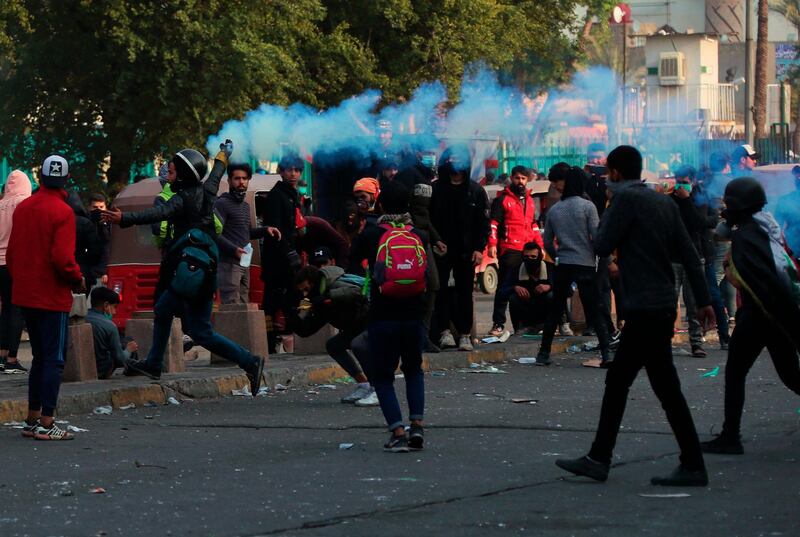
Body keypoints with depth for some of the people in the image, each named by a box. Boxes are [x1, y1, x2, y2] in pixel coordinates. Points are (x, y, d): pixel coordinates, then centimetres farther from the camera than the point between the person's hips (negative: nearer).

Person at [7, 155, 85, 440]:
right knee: (54, 360, -2)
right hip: (52, 297, -7)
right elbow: (62, 257, -21)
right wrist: (78, 280, -5)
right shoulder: (62, 211, -14)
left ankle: (32, 419, 19)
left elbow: (11, 252, 12)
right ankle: (46, 424, -4)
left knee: (40, 357, 17)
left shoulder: (23, 208, 7)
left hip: (25, 295, 7)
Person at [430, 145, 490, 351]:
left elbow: (484, 222, 3)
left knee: (465, 292, 4)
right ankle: (445, 330, 4)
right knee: (441, 291, -2)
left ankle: (464, 334, 8)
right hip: (440, 250, -1)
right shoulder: (435, 189, -2)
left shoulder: (476, 191, 1)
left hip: (466, 252, 1)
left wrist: (479, 248, -6)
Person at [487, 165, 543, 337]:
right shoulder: (502, 199, 0)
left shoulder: (529, 200, 21)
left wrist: (539, 246, 24)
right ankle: (498, 323, -7)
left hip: (528, 252, 6)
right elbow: (493, 223, -5)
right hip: (509, 250, -6)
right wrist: (492, 244, -15)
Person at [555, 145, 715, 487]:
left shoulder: (625, 199, -11)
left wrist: (608, 213, 6)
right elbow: (688, 255, 11)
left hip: (646, 308, -9)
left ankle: (693, 467, -5)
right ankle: (599, 459, 19)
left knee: (666, 388, -6)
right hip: (662, 304, 9)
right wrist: (703, 301, 12)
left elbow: (602, 246, -10)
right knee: (617, 382, 14)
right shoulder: (663, 202, 13)